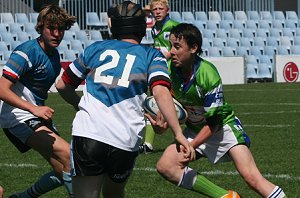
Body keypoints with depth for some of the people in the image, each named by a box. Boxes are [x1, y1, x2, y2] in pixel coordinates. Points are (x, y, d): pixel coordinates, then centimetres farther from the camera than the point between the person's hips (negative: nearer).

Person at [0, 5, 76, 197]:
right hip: (18, 116, -9)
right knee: (66, 154, -25)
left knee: (63, 170, 7)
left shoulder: (54, 55, 11)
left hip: (36, 115, 9)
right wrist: (34, 108, -34)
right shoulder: (27, 52, -16)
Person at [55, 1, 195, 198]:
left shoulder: (95, 48, 19)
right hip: (126, 143, 0)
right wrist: (179, 134, -11)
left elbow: (62, 86, 26)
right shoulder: (152, 55, 12)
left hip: (87, 133, 0)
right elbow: (161, 93, -6)